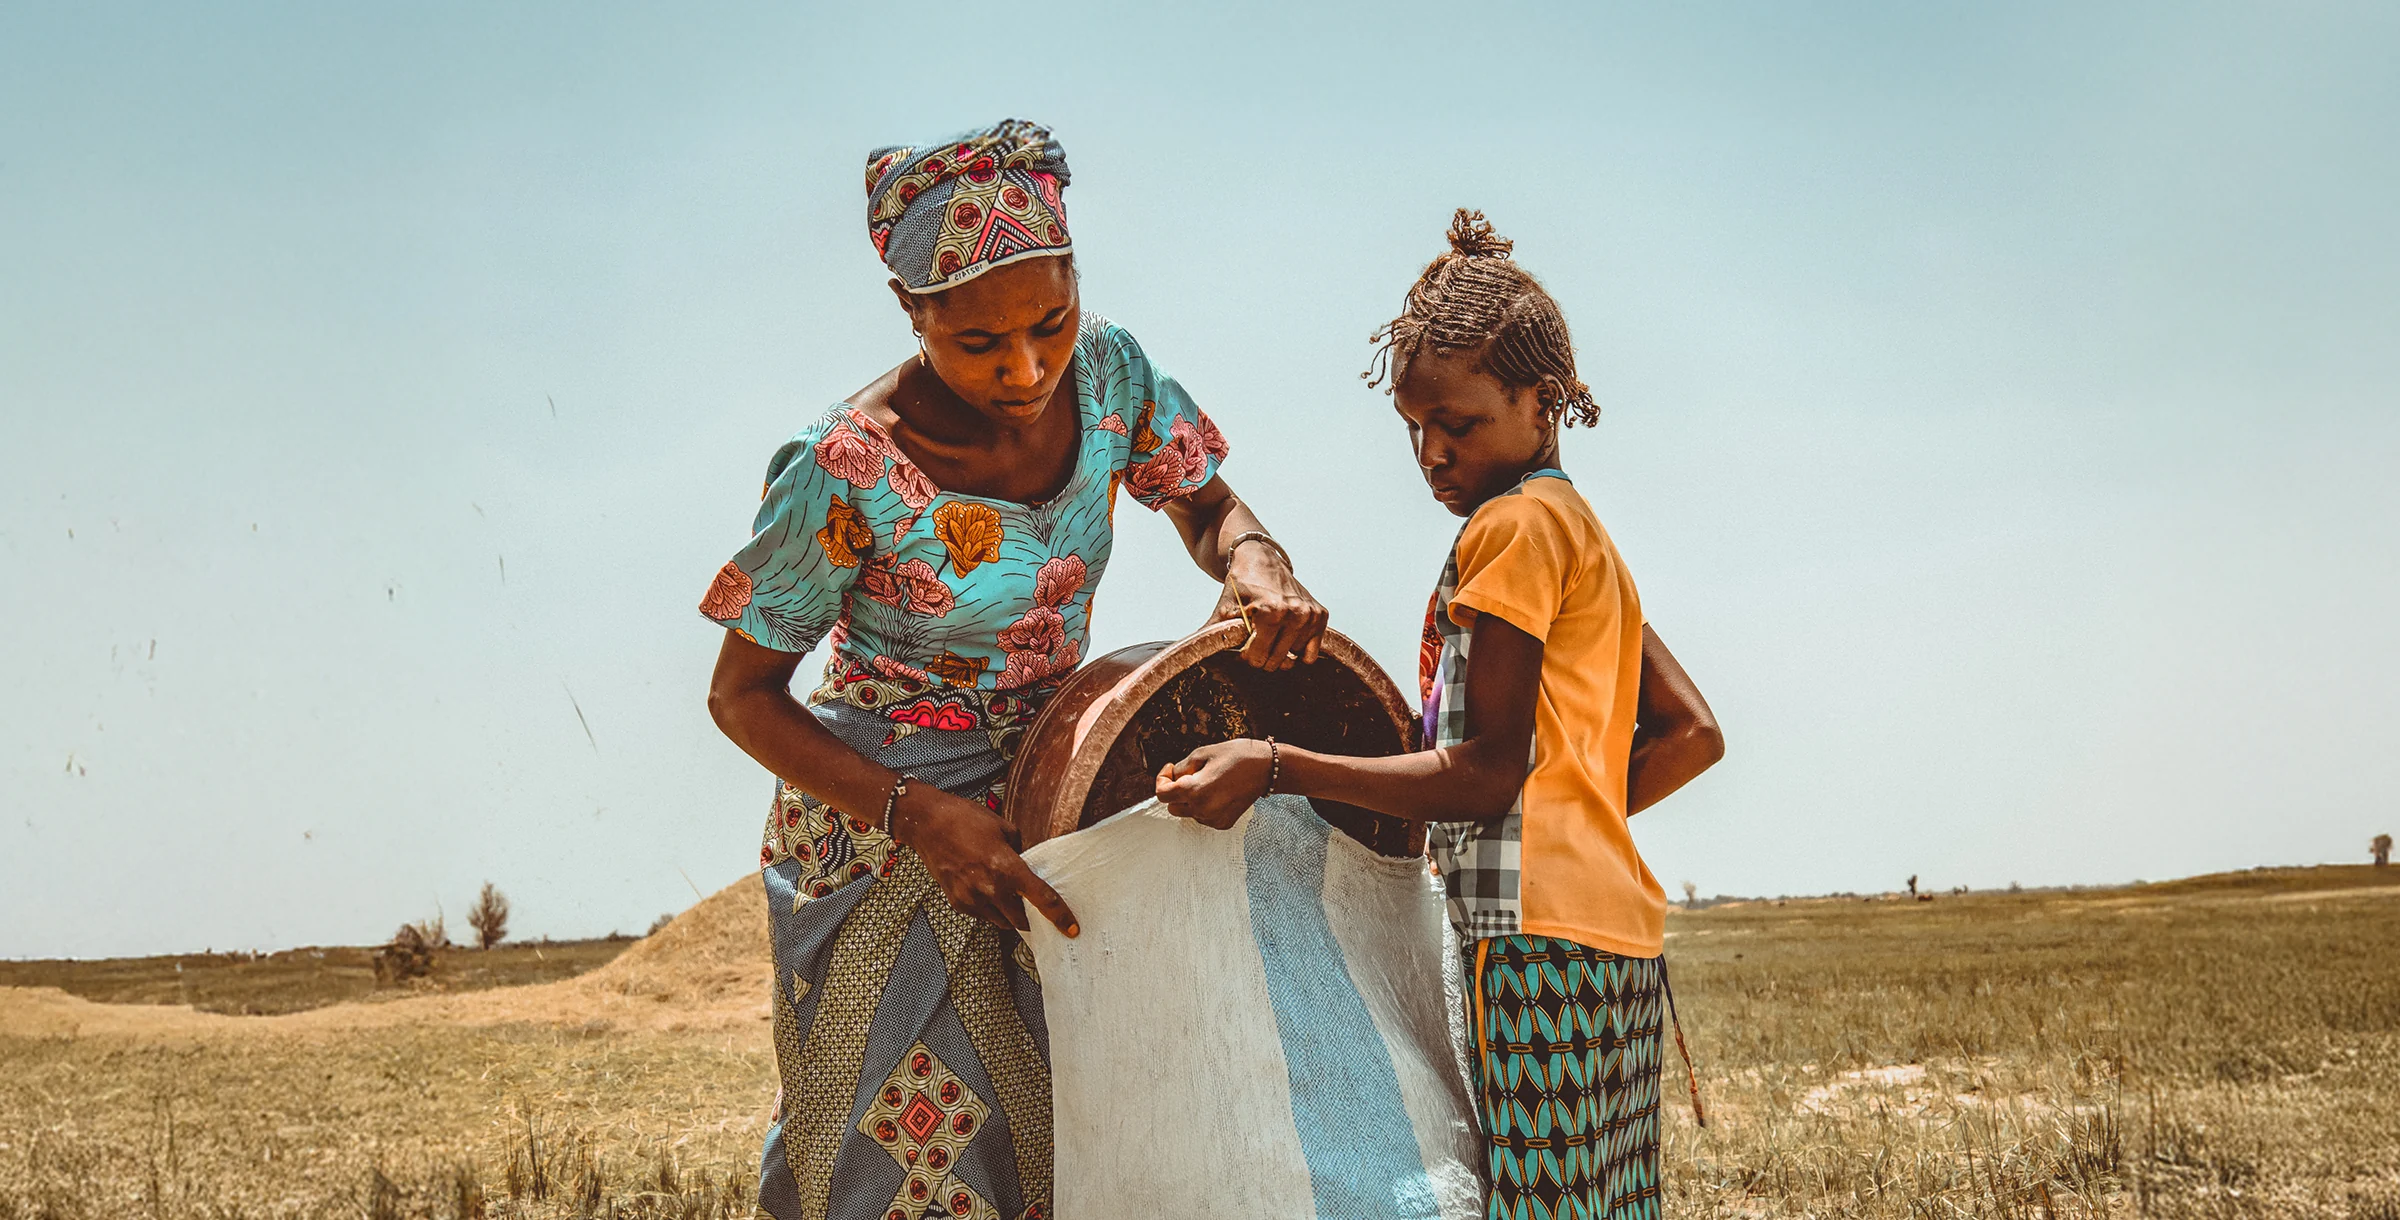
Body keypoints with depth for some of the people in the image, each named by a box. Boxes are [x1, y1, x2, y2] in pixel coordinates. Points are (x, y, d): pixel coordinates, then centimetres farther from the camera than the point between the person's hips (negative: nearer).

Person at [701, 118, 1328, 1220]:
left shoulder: (1106, 368, -12)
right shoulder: (849, 472, -25)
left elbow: (1206, 505, 6)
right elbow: (742, 695, -15)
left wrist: (1252, 557, -19)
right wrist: (921, 818, -26)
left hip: (1047, 787, 5)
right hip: (884, 822, -5)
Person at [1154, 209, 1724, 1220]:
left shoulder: (1515, 526, -6)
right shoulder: (1582, 533, 23)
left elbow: (1488, 770, -13)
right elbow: (1691, 735, 22)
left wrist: (1274, 766, -16)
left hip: (1545, 941, -10)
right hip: (1614, 936, 10)